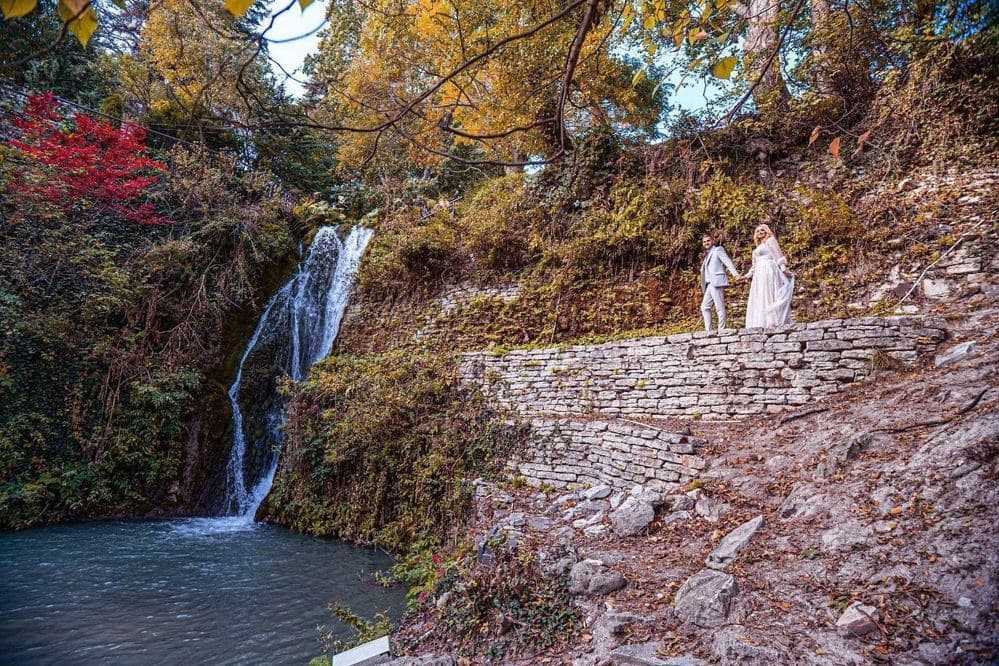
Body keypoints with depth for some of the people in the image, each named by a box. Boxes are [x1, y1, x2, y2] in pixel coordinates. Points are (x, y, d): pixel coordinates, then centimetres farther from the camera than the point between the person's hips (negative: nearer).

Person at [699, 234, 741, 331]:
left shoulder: (718, 249, 4)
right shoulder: (707, 255, 26)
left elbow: (727, 261, -11)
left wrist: (735, 273, -26)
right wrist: (703, 286, 12)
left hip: (717, 282, -9)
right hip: (709, 284, 9)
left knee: (719, 307, -9)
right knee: (705, 307, 6)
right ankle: (708, 330, 7)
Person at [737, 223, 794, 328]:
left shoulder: (770, 240, 6)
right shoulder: (758, 247, 27)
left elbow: (778, 255, -5)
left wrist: (784, 269, -16)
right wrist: (747, 276, 23)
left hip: (768, 271, -8)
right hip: (759, 274, 8)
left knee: (769, 296, -17)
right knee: (759, 299, -1)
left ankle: (771, 322, -24)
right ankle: (762, 323, -6)